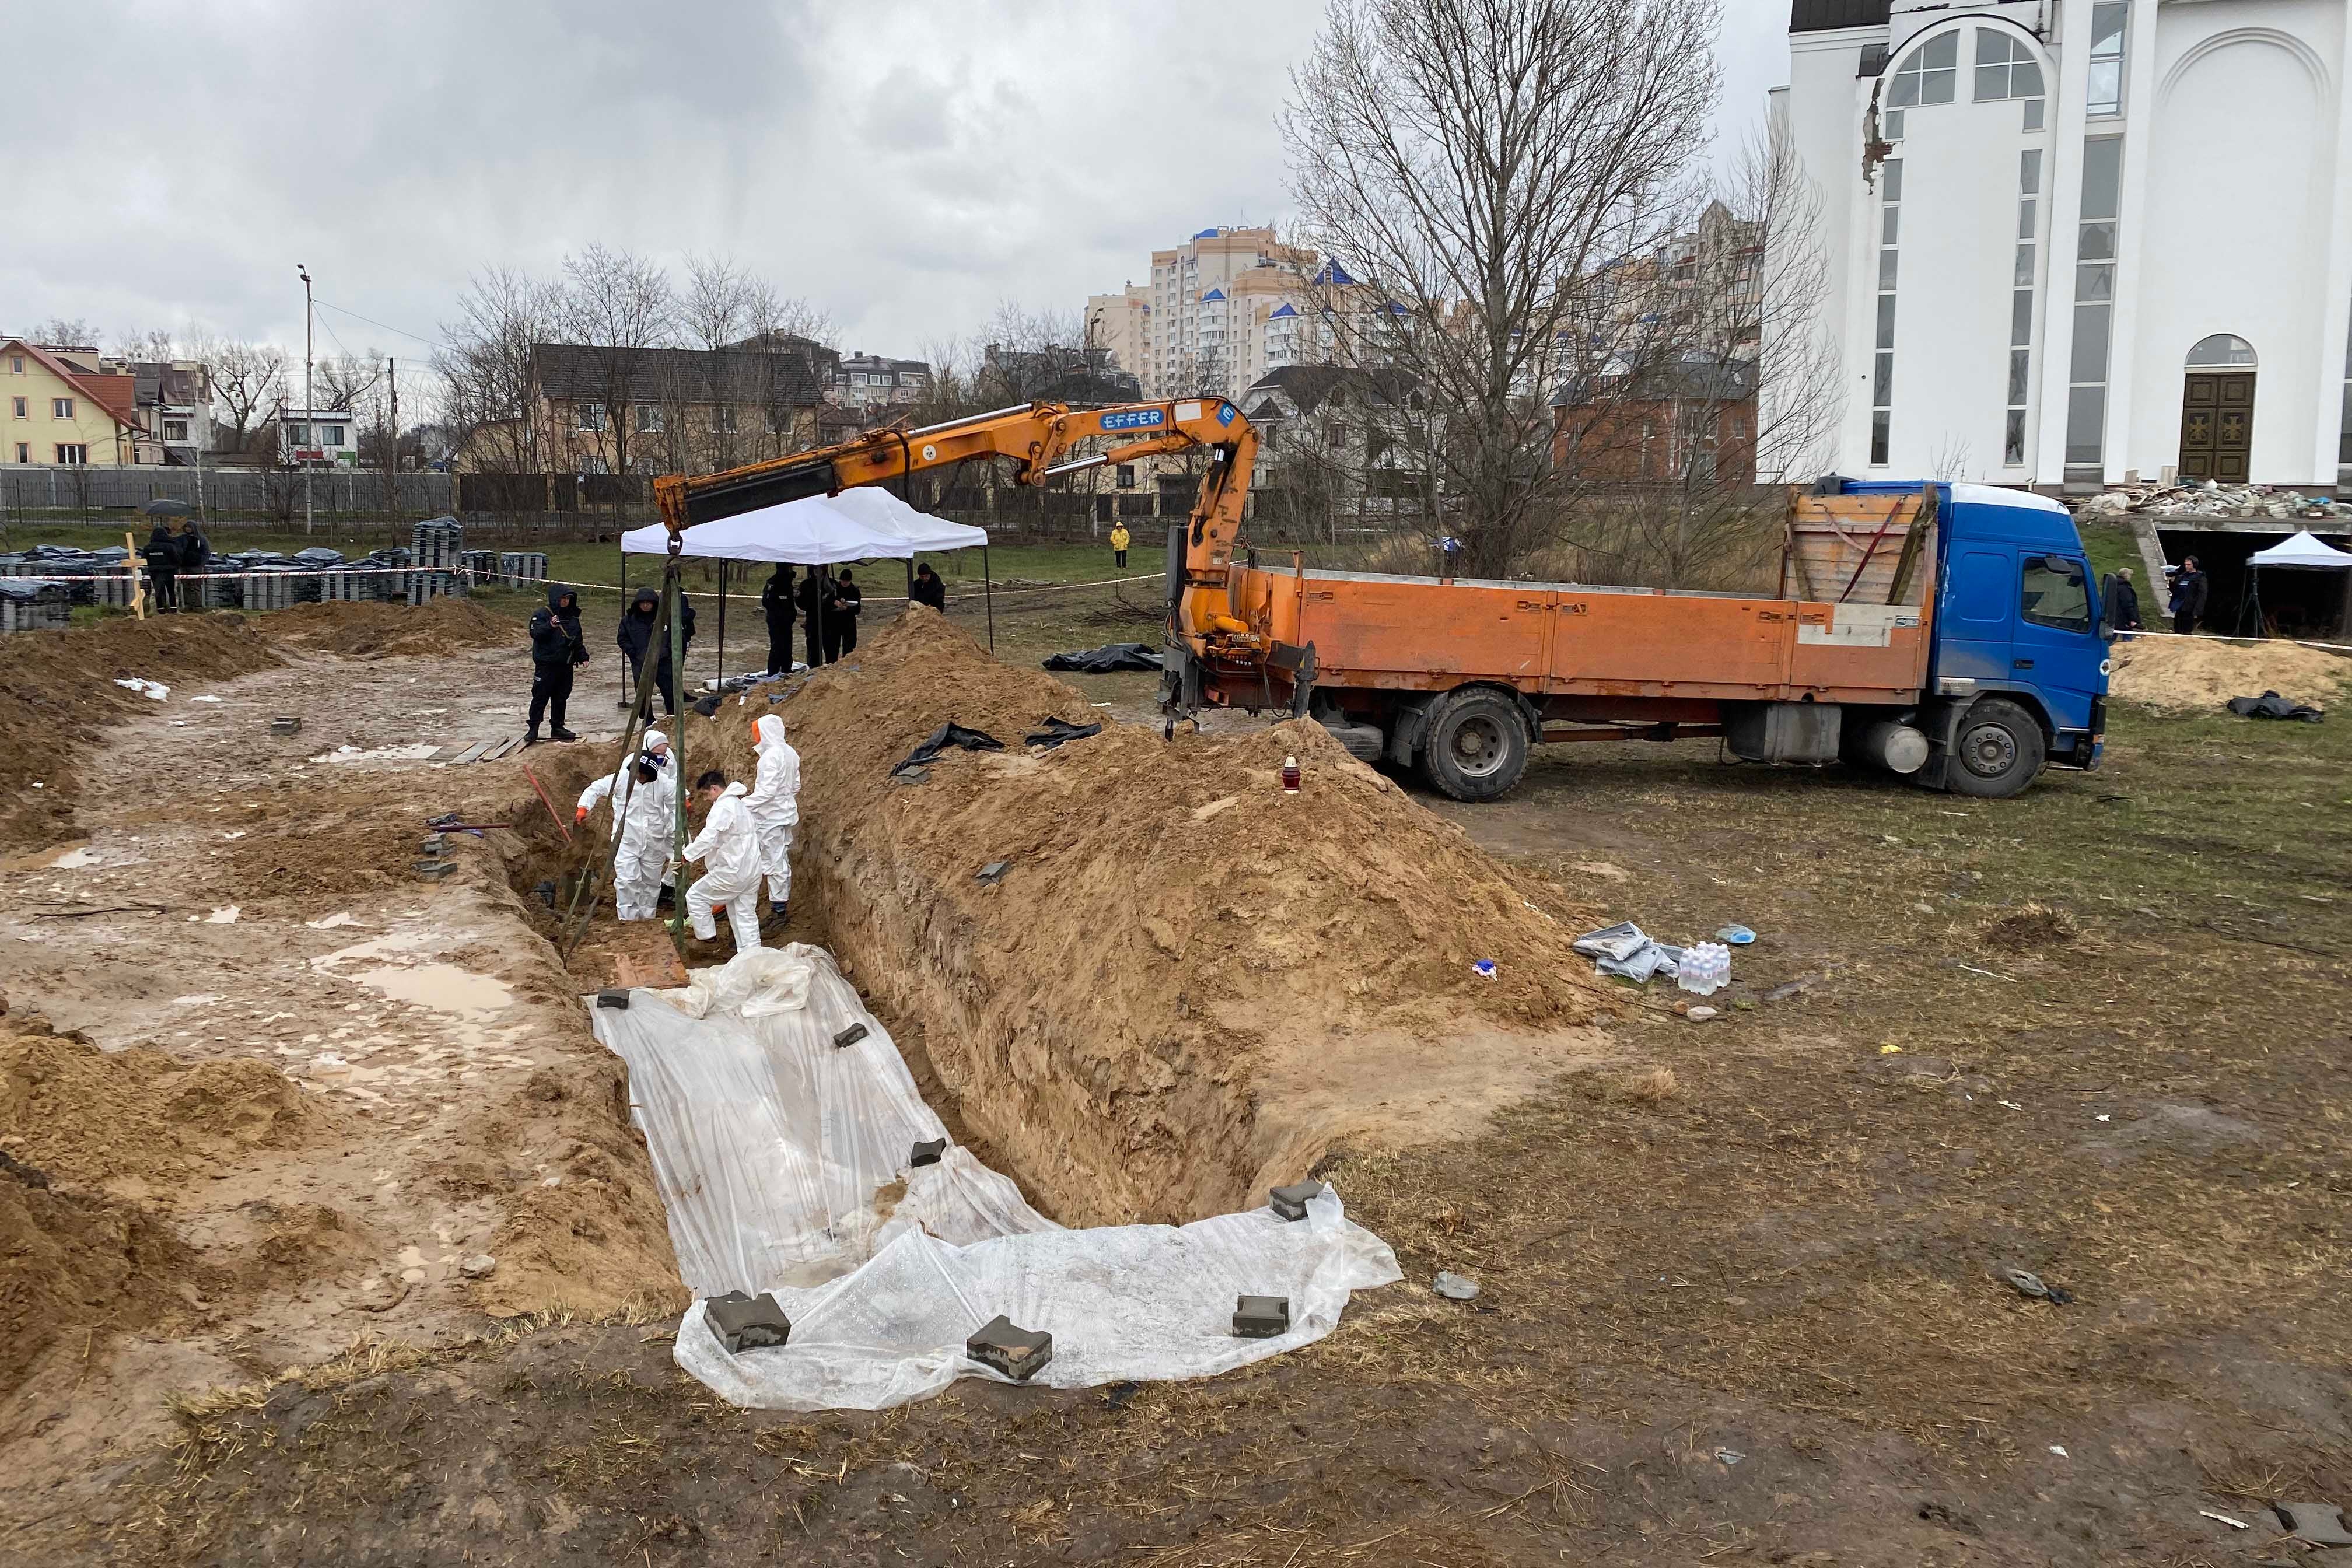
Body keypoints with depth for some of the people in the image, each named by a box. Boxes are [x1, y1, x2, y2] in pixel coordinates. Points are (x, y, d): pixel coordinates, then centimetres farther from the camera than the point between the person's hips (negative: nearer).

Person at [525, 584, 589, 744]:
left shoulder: (573, 618, 13)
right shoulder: (541, 615, -5)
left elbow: (578, 641, 21)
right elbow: (535, 633, -19)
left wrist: (583, 657, 12)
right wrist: (550, 626, -32)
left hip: (566, 665, 6)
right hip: (546, 664, -6)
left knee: (561, 697, 12)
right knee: (540, 697, -3)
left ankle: (558, 728, 21)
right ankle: (533, 729, 0)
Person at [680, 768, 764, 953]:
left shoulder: (722, 808, -15)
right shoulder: (739, 805, 18)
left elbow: (708, 839, -27)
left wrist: (685, 855, -26)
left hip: (733, 872, -10)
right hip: (751, 871, 10)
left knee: (695, 895, 6)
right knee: (746, 915, 11)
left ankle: (707, 934, 15)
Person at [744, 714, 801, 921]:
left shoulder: (771, 756, -22)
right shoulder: (789, 752, 7)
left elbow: (767, 791, -26)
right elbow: (795, 785, 14)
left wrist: (743, 804, -23)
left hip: (771, 817, -9)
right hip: (785, 813, 9)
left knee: (774, 861, -1)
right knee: (782, 859, 17)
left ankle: (779, 909, 5)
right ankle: (782, 900, 27)